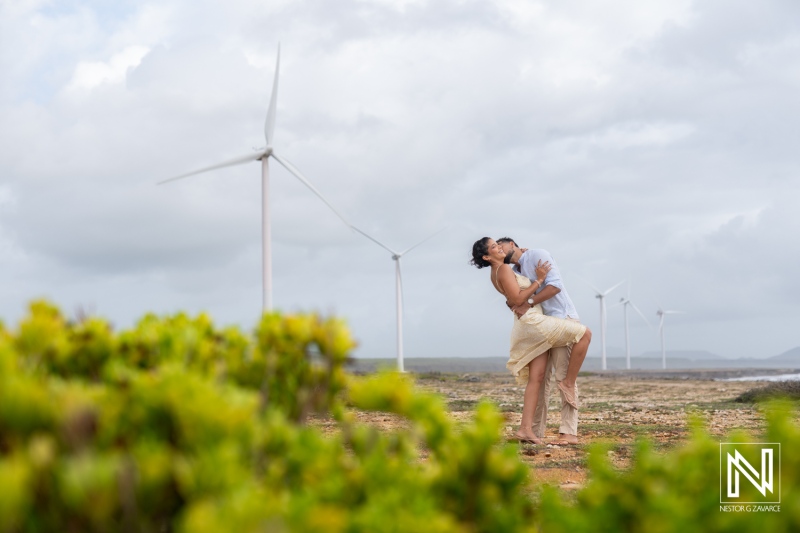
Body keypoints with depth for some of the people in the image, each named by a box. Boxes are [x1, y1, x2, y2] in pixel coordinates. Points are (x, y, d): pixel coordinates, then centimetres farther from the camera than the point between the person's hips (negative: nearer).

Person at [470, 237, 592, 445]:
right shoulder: (504, 269, -10)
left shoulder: (495, 273, 18)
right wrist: (539, 280, -13)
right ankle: (570, 379, 0)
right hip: (532, 320, -10)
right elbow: (518, 299, -18)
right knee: (584, 332, -8)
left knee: (536, 378, 3)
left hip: (527, 326, 10)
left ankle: (526, 429, -3)